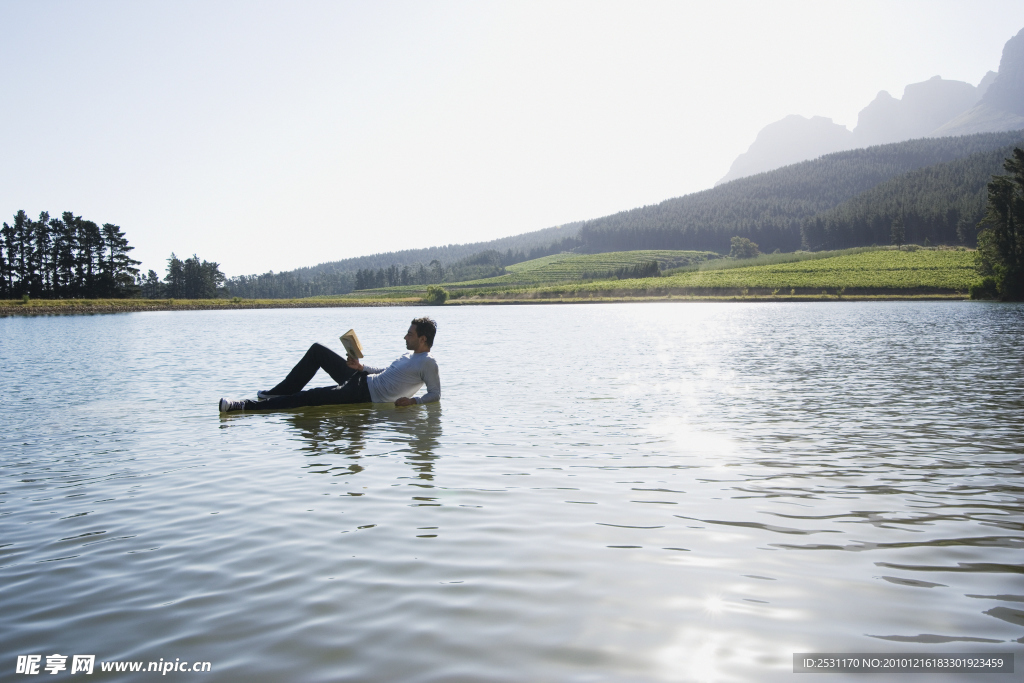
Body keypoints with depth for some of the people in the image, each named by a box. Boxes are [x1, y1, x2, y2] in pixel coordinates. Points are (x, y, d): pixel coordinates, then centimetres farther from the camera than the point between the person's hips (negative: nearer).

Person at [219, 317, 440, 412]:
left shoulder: (428, 363, -10)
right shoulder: (410, 356, 17)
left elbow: (435, 394, -13)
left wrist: (413, 401, -28)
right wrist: (361, 367, 11)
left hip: (365, 395, -10)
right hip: (362, 380, 10)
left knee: (308, 398, -19)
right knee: (317, 350, 9)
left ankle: (246, 406, -18)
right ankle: (280, 391, 13)